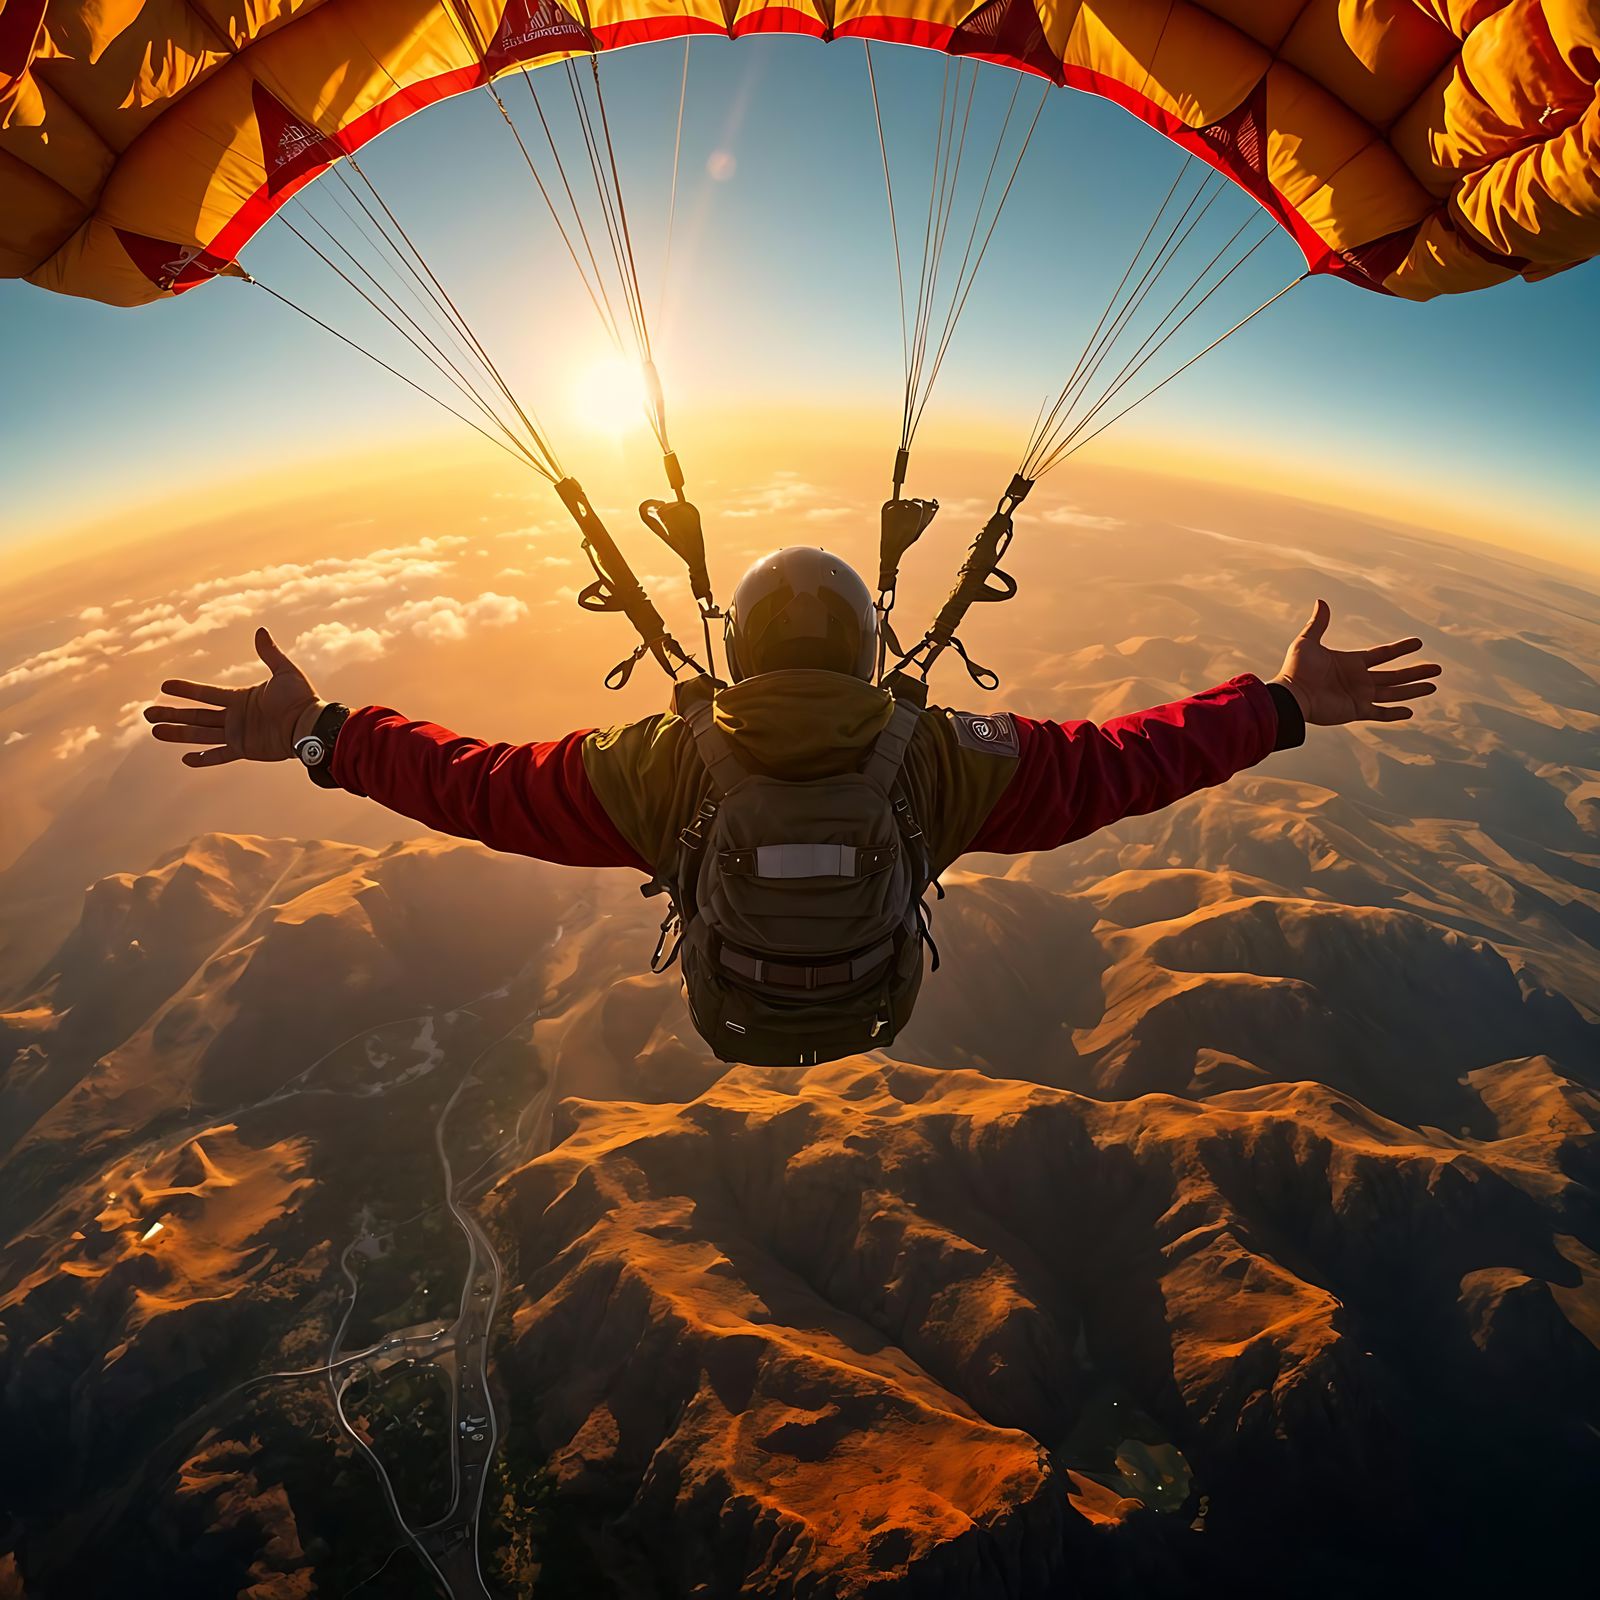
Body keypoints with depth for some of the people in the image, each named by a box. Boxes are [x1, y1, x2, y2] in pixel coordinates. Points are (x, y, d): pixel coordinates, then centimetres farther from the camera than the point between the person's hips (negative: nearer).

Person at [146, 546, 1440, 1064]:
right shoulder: (942, 762, -33)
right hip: (881, 1020, 1)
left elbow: (483, 788, -25)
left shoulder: (669, 767, -34)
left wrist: (317, 735, -12)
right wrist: (1283, 706, -9)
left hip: (724, 1028, 0)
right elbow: (1126, 763, -23)